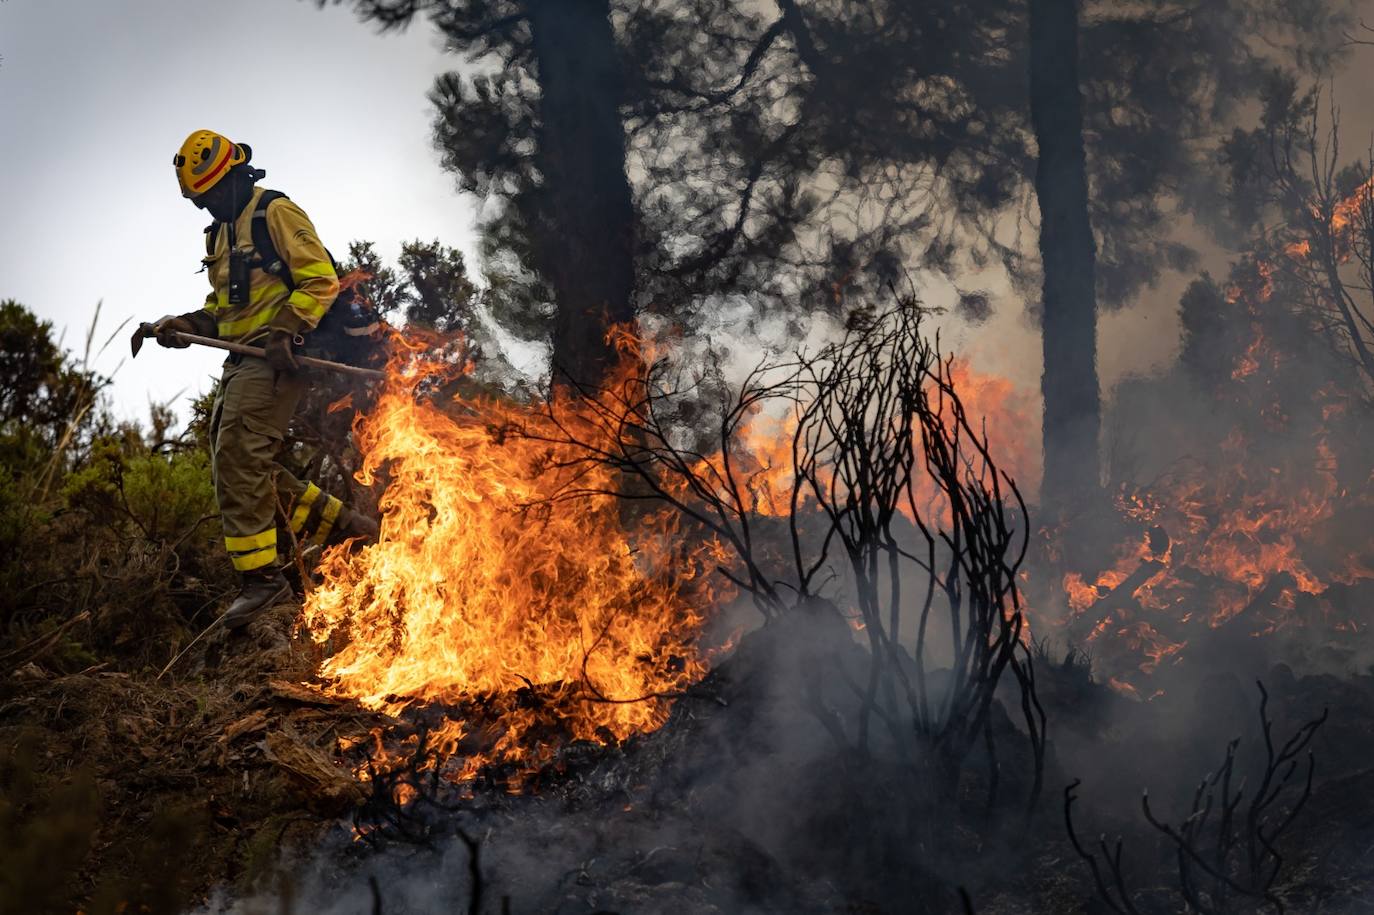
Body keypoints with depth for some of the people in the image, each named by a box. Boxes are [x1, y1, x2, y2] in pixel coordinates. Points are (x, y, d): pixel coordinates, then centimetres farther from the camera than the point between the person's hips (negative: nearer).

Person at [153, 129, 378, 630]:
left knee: (238, 454, -19)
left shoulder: (277, 213, -5)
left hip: (275, 357, -10)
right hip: (242, 360, 10)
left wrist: (284, 332, -22)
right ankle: (341, 523, 14)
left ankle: (260, 574, -18)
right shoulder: (221, 232, 23)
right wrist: (188, 324, 8)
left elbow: (322, 281, -12)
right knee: (235, 461, 6)